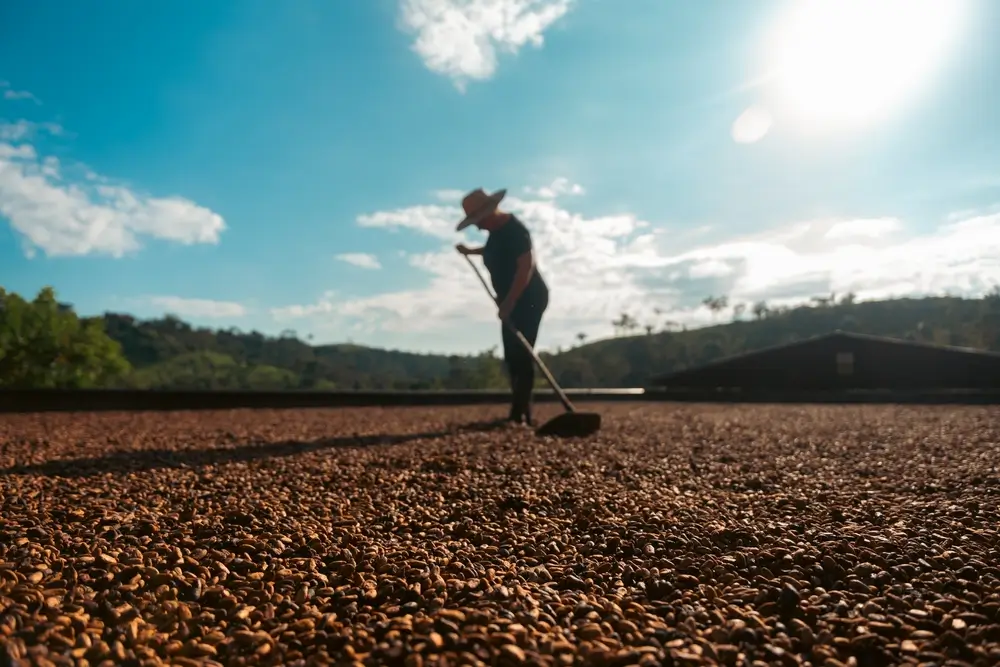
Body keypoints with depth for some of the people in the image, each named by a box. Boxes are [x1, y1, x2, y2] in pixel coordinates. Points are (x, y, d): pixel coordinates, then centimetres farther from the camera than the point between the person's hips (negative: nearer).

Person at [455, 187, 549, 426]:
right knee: (513, 358, 10)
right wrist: (470, 251, 28)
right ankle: (521, 413, 17)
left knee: (521, 357, -13)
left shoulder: (513, 230, -21)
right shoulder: (497, 230, 8)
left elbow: (526, 265, -28)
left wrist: (508, 303, -29)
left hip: (528, 300, -10)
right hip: (513, 301, 10)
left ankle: (519, 414, -10)